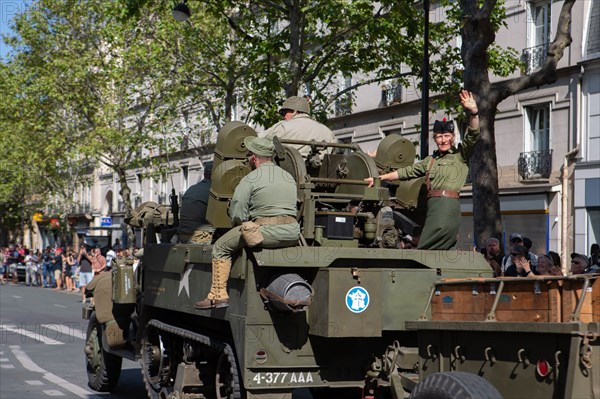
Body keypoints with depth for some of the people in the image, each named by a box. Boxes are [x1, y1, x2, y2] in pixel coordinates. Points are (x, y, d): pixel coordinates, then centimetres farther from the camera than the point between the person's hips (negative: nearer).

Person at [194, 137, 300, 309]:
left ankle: (218, 294, 5)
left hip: (265, 231, -6)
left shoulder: (250, 179, -1)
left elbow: (237, 214, -6)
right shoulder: (289, 177, 18)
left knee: (221, 247, 11)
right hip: (292, 234, 6)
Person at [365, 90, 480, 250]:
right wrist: (379, 178, 32)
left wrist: (473, 112, -22)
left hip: (448, 204, -6)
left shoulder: (460, 155, 8)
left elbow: (473, 136, -7)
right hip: (432, 205, 6)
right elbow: (407, 172, 31)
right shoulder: (431, 160, 26)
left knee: (424, 250, -14)